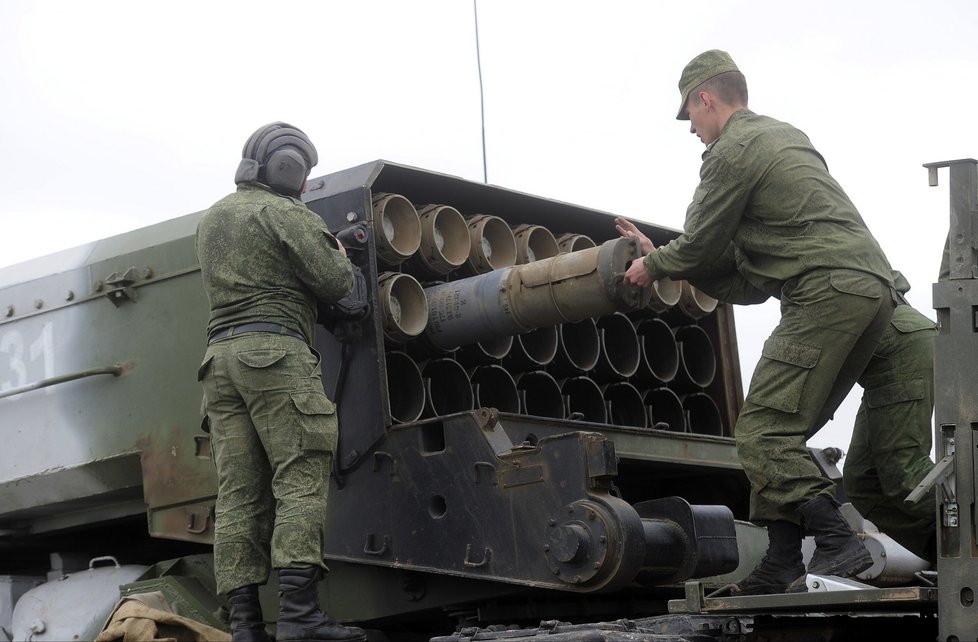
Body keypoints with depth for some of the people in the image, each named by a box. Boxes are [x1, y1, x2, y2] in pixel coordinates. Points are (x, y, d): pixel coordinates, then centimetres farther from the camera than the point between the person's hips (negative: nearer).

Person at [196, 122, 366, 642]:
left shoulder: (211, 219, 22)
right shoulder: (283, 213, -3)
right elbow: (333, 284, -6)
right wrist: (338, 257, 17)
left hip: (220, 355, 8)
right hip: (275, 349, -7)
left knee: (237, 492, 2)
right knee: (301, 479, -11)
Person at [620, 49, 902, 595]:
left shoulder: (732, 151, -1)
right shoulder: (784, 136, 29)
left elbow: (701, 247, 2)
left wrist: (653, 266, 22)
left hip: (828, 293, -10)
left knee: (763, 432, -11)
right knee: (781, 432, 11)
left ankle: (838, 544, -20)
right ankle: (782, 566, 8)